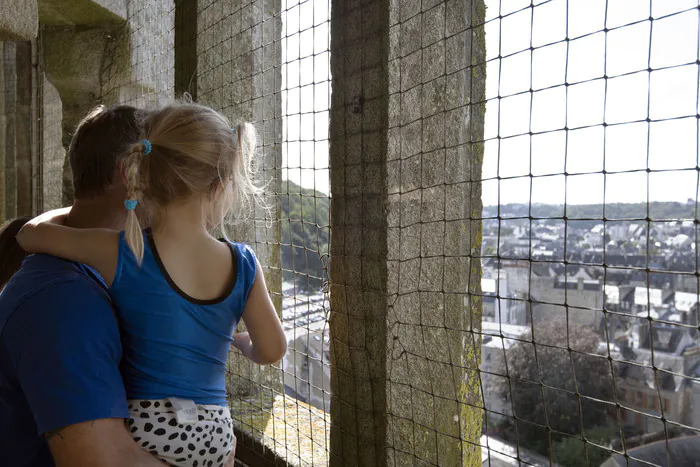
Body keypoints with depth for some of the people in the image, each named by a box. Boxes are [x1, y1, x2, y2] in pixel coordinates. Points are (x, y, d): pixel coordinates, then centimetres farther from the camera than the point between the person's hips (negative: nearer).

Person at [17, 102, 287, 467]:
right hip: (216, 437, 3)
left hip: (145, 431, -3)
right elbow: (272, 351, 4)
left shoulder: (121, 254, -11)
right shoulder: (243, 266, -5)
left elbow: (29, 234, 2)